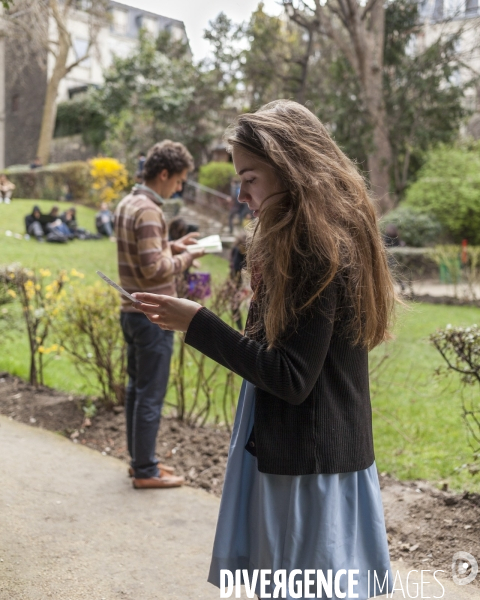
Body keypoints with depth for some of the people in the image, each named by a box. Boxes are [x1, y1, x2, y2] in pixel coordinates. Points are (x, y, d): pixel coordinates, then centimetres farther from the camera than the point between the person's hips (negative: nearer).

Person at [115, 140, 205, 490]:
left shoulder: (128, 204, 10)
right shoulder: (148, 211, -19)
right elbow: (154, 268, -24)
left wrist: (172, 246, 10)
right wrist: (186, 258, -9)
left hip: (132, 311, 10)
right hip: (153, 316, -10)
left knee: (136, 388, 17)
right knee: (151, 395, 0)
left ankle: (139, 459, 29)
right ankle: (146, 471, 11)